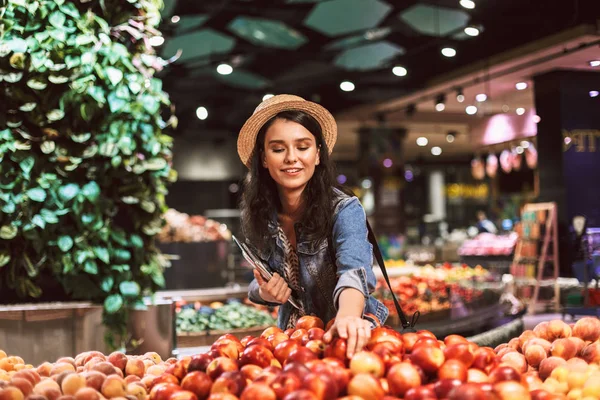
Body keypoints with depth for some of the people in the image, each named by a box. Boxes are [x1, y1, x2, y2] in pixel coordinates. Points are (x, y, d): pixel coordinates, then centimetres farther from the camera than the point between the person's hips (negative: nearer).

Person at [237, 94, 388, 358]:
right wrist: (264, 293, -13)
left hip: (345, 338, -4)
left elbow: (354, 270, -33)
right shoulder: (258, 216, -3)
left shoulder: (344, 210, -16)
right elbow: (258, 284, 10)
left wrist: (347, 317, -52)